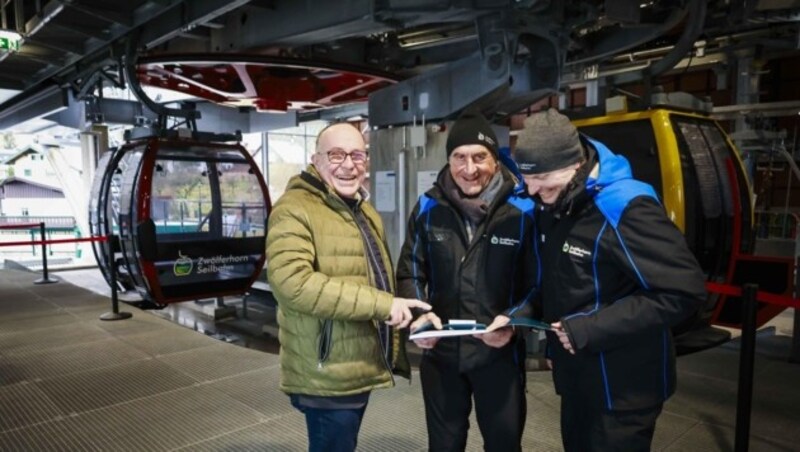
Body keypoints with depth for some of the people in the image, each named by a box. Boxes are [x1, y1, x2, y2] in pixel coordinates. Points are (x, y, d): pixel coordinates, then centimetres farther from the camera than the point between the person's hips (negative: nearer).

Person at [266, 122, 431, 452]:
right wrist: (381, 304, -29)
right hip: (327, 376, -9)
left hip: (360, 369, 9)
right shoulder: (295, 209, -15)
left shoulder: (365, 212, 14)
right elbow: (292, 282, -30)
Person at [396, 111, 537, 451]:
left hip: (500, 353, -1)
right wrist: (418, 315, -15)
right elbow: (410, 273, 3)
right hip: (440, 352, 2)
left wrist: (514, 322, -21)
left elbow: (537, 282, -5)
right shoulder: (429, 208, -3)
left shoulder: (522, 210, -9)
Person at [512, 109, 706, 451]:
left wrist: (591, 329, -27)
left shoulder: (624, 207, -25)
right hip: (575, 376, 8)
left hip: (623, 387, -7)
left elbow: (685, 292, -28)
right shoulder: (549, 205, 0)